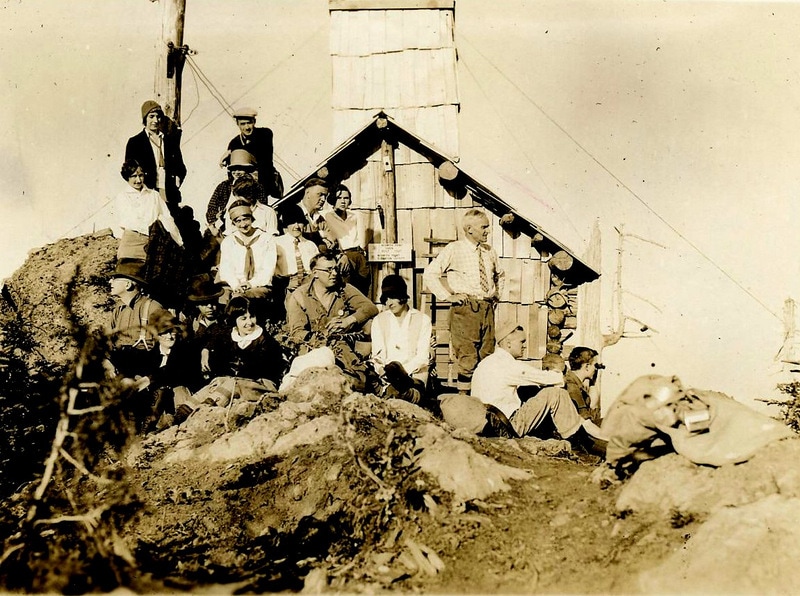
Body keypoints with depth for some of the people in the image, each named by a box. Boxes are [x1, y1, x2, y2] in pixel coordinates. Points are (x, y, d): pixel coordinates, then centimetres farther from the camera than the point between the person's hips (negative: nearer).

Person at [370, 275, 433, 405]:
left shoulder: (423, 319, 11)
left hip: (415, 372, 0)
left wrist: (404, 371, -18)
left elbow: (422, 357, 1)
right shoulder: (379, 320, 16)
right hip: (387, 373, 0)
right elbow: (378, 356, 5)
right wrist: (384, 369, -19)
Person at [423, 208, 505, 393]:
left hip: (487, 307, 6)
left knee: (488, 354, 8)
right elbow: (429, 274, -7)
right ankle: (464, 395, 3)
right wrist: (447, 296, -10)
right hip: (464, 308, -6)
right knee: (467, 356, -6)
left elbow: (500, 275, 34)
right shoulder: (454, 250, -3)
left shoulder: (490, 252, 14)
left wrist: (497, 294, 19)